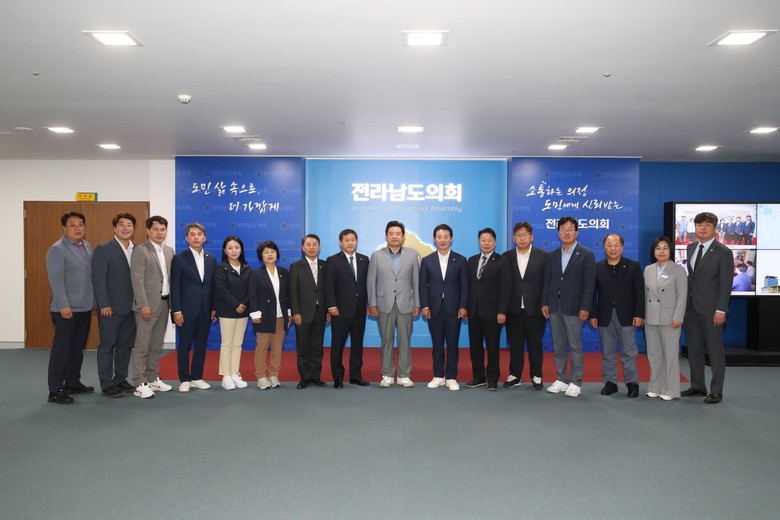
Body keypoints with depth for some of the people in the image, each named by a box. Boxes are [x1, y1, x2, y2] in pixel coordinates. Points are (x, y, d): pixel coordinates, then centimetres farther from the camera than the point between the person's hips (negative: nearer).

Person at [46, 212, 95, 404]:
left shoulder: (87, 247, 12)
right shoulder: (57, 249, -10)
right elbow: (56, 280, -16)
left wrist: (94, 300, 12)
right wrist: (64, 305, -21)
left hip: (85, 307, 7)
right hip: (66, 309, -7)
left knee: (78, 348, 15)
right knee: (61, 349, -2)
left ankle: (73, 382, 26)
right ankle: (55, 390, 3)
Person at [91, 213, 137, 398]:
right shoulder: (103, 249, -5)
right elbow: (98, 279, -10)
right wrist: (104, 305, -15)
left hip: (131, 307, 5)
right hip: (111, 308, -5)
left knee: (126, 345, 11)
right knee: (107, 346, 3)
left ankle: (120, 380, 23)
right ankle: (106, 385, 11)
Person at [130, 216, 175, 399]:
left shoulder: (169, 251, 12)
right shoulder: (140, 251, -8)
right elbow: (137, 280, -14)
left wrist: (171, 301, 8)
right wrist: (144, 305, -19)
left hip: (164, 303, 7)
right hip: (148, 304, -7)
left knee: (156, 345, 13)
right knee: (142, 346, -4)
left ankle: (152, 378, 22)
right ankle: (139, 384, 0)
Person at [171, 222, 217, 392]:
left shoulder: (211, 259, 9)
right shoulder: (179, 258, -3)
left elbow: (213, 285, 10)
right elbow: (175, 287, -7)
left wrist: (214, 308, 5)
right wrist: (176, 310, -12)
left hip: (205, 310, 4)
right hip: (187, 310, -4)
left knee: (201, 345, 9)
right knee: (184, 345, 3)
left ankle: (197, 378, 19)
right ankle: (184, 380, 13)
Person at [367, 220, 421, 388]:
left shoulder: (413, 255, 3)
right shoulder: (377, 255, 3)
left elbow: (416, 281, 3)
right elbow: (371, 282, 3)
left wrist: (417, 304, 0)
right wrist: (372, 304, -2)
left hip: (405, 305, 0)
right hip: (384, 305, 0)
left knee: (405, 341, 3)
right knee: (386, 341, 6)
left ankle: (404, 375, 12)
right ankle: (387, 375, 15)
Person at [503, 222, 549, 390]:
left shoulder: (544, 256, -1)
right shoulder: (506, 257, 3)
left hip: (535, 309, -1)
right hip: (514, 310, 2)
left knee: (535, 344, 8)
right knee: (515, 344, 9)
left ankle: (536, 377, 20)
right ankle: (515, 376, 20)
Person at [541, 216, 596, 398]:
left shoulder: (586, 255, -2)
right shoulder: (553, 255, 12)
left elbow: (589, 283, -8)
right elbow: (547, 280, 11)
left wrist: (585, 307, -14)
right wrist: (544, 303, 3)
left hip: (573, 308, -5)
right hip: (554, 307, 5)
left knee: (575, 346, 0)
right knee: (558, 346, 10)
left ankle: (576, 382, 9)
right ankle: (561, 379, 19)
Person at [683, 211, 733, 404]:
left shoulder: (723, 252, -8)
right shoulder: (691, 248, 11)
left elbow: (725, 283, -11)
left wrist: (721, 310, -16)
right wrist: (685, 302, 9)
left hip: (710, 309, -6)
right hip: (691, 306, 6)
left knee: (715, 350, 2)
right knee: (694, 349, 12)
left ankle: (716, 391, 11)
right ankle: (697, 386, 23)